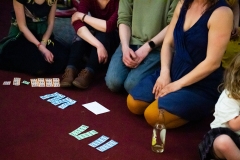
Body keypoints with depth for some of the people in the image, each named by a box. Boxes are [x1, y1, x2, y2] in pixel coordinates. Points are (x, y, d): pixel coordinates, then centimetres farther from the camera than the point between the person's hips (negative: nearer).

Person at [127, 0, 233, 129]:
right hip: (173, 73, 7)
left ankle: (201, 108, 2)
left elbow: (213, 62, -21)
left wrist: (179, 84, -17)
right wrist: (164, 73, -7)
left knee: (153, 115, -21)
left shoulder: (221, 12, -19)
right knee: (133, 103, -3)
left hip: (201, 86, -7)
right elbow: (168, 43, 8)